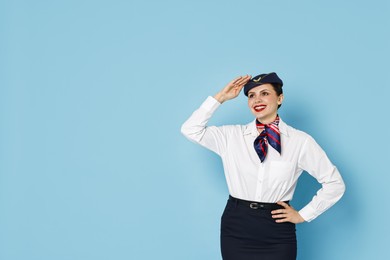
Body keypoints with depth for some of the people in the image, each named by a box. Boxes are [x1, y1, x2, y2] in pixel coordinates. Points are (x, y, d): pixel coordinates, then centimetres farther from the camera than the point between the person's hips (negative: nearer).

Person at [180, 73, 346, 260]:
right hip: (236, 228, 2)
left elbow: (335, 183, 3)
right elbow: (190, 129, -3)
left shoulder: (300, 141, -2)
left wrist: (303, 215, 0)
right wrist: (220, 97, -2)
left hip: (277, 233, -1)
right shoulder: (232, 136, 4)